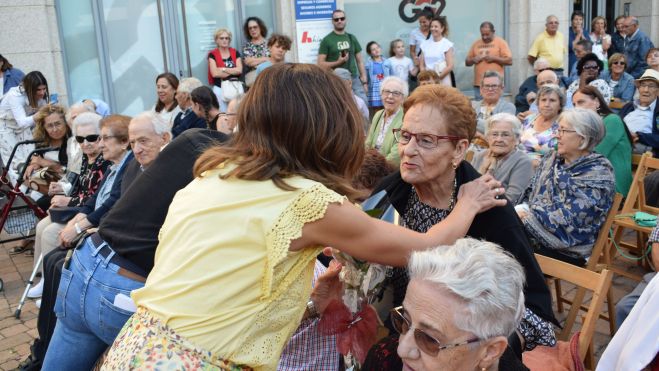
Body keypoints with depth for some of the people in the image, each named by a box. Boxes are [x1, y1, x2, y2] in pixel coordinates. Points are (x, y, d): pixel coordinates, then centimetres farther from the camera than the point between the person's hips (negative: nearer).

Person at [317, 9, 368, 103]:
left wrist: (364, 81, 6)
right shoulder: (327, 40, 0)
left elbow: (360, 61, 15)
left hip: (354, 79, 4)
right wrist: (338, 62, -16)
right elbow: (320, 64, -3)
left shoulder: (352, 38, 13)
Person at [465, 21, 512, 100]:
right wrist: (473, 60, -5)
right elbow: (467, 62, 17)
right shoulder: (476, 43, 14)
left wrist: (494, 58, -13)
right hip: (478, 84, 4)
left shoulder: (501, 42, 3)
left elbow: (509, 61, -3)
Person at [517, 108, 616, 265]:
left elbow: (566, 220, -19)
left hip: (565, 252, -6)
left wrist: (527, 218, -14)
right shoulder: (552, 158, 12)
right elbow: (530, 192, 10)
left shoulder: (597, 174, -11)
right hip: (531, 235, 7)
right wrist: (520, 211, -10)